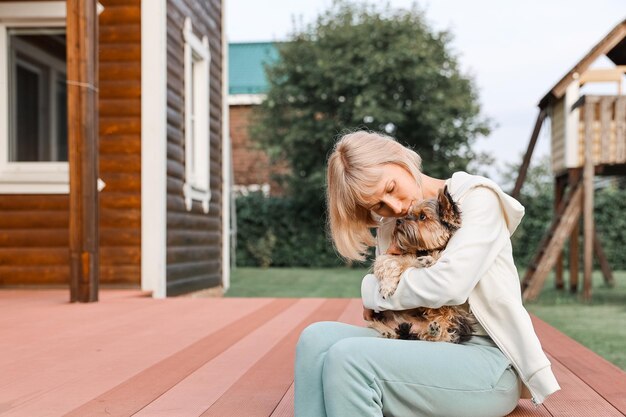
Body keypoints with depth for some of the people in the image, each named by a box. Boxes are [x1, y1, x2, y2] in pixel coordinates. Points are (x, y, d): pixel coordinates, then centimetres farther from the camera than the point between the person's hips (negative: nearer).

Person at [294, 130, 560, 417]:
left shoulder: (477, 199, -5)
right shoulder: (390, 226, 16)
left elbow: (448, 285, -20)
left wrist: (373, 290, -6)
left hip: (487, 361, -6)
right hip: (429, 350, 7)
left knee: (348, 358, -28)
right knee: (318, 339, -19)